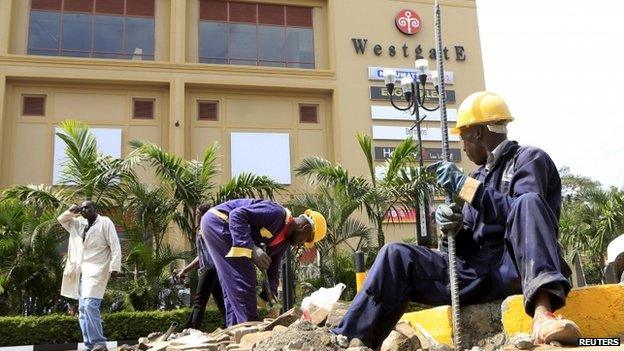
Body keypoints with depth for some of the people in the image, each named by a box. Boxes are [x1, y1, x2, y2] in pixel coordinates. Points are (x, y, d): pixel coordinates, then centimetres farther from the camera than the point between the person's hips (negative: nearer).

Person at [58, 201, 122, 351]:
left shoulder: (105, 222, 0)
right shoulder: (79, 223, 20)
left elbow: (115, 246, -6)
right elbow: (61, 219, 31)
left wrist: (115, 267, -16)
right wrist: (71, 211, 10)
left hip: (96, 270, -8)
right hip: (81, 271, 8)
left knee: (90, 305, -21)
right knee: (82, 309, 4)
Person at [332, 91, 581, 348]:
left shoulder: (529, 159, 4)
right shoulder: (480, 176, 24)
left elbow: (525, 213, -16)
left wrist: (465, 186, -16)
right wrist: (452, 228, -3)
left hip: (518, 269, -6)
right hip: (476, 273, 6)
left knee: (528, 203, -31)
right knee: (397, 256, -10)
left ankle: (543, 313, -48)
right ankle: (350, 341, -18)